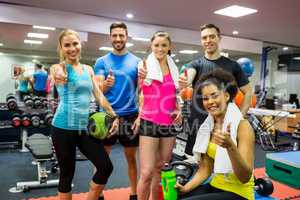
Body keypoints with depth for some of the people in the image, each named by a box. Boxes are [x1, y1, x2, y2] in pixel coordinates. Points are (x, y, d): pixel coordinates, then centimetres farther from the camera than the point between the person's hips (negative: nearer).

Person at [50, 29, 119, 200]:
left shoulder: (88, 69, 11)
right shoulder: (58, 68, -2)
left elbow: (99, 95, 7)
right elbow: (60, 79, -25)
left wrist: (114, 116, 2)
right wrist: (59, 78, -40)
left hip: (85, 127, 5)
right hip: (63, 128, -5)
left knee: (106, 167, 1)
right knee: (67, 173, 7)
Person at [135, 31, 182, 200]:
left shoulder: (174, 69, 10)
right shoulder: (144, 65, -4)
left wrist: (179, 110, 5)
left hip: (170, 124, 5)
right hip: (149, 122, -5)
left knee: (161, 169, 16)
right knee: (147, 172, -8)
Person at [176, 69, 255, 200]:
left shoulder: (242, 126, -16)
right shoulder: (207, 127, 1)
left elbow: (245, 177, -21)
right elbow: (205, 169, 5)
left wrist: (230, 146, -35)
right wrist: (186, 188, -10)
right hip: (215, 187, 5)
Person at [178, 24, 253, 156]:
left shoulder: (232, 66, 3)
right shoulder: (196, 64, 2)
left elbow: (248, 92, 7)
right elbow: (189, 77, -21)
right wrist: (184, 82, -45)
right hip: (199, 123, 0)